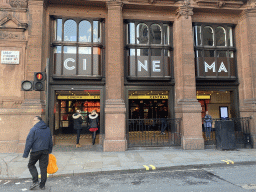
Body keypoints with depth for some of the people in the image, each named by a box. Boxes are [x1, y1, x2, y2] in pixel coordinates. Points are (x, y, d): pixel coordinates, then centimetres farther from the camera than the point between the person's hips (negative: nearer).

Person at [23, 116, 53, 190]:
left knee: (31, 165, 14)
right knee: (43, 167, 9)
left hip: (36, 151, -5)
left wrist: (25, 153, -7)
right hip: (45, 151, 5)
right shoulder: (48, 129, 11)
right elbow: (50, 141, 17)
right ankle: (42, 185, 15)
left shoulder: (34, 129, -9)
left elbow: (29, 142, -10)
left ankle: (35, 181, 4)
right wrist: (49, 151, 24)